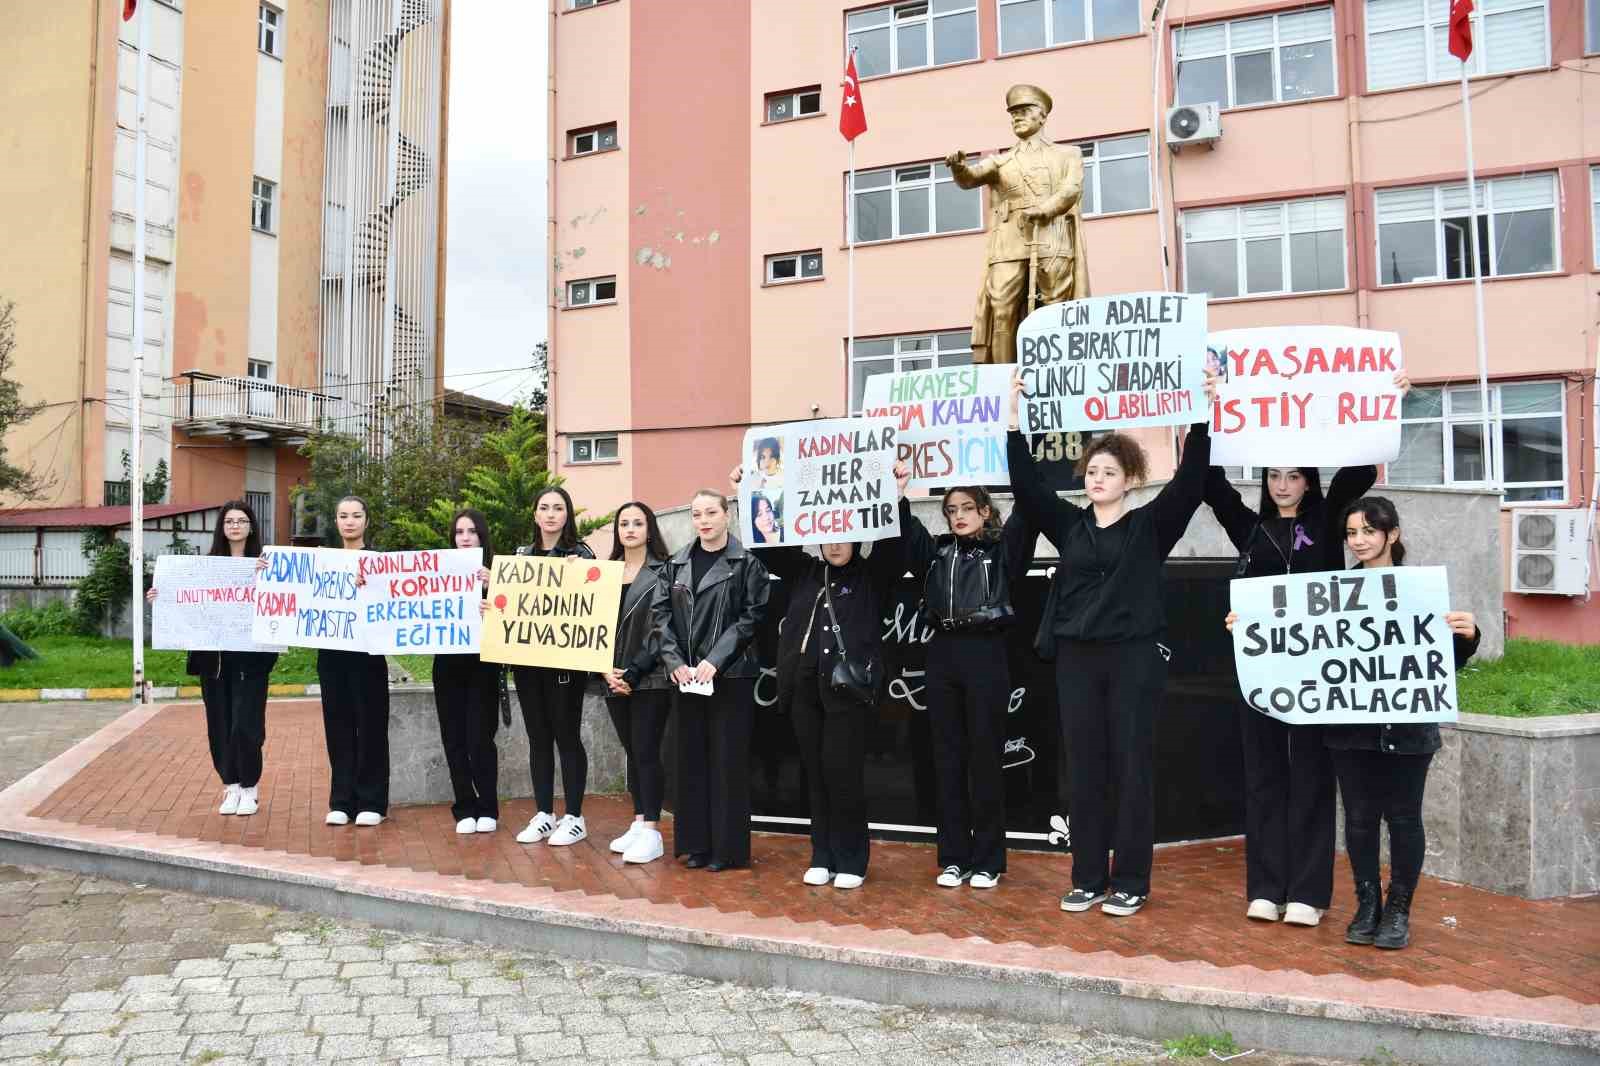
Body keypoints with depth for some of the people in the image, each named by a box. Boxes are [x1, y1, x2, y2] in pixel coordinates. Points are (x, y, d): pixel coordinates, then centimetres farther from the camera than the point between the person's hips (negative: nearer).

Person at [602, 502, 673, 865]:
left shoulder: (663, 571, -5)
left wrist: (634, 673, -14)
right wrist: (607, 670, -5)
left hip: (650, 678, -5)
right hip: (614, 678, 5)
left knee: (647, 752, -5)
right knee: (631, 751, 12)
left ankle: (651, 831, 0)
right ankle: (638, 823, 20)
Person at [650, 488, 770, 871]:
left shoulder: (746, 563, -3)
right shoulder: (676, 564, 10)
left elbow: (751, 617, -9)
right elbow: (660, 614, 4)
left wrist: (715, 660, -16)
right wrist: (675, 661, -9)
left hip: (731, 676, -4)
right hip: (687, 676, 4)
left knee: (727, 759, 0)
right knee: (691, 758, 9)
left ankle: (728, 847, 10)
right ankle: (696, 843, 19)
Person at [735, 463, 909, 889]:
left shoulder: (873, 575, 5)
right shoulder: (803, 571, 13)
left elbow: (892, 543, -9)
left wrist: (896, 499, -22)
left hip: (849, 685, -4)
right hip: (805, 684, 4)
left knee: (842, 771, -4)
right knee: (816, 773, 9)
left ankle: (851, 861, 11)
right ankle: (823, 857, 20)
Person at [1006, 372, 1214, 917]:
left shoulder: (1151, 525, 2)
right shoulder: (1069, 524, 9)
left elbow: (1191, 480, -9)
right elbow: (1027, 484, 2)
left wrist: (1200, 421, -18)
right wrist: (1014, 424, -5)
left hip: (1134, 657, -3)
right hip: (1076, 658, 3)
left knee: (1132, 769, 3)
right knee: (1083, 771, 8)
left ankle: (1130, 882, 13)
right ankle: (1088, 878, 18)